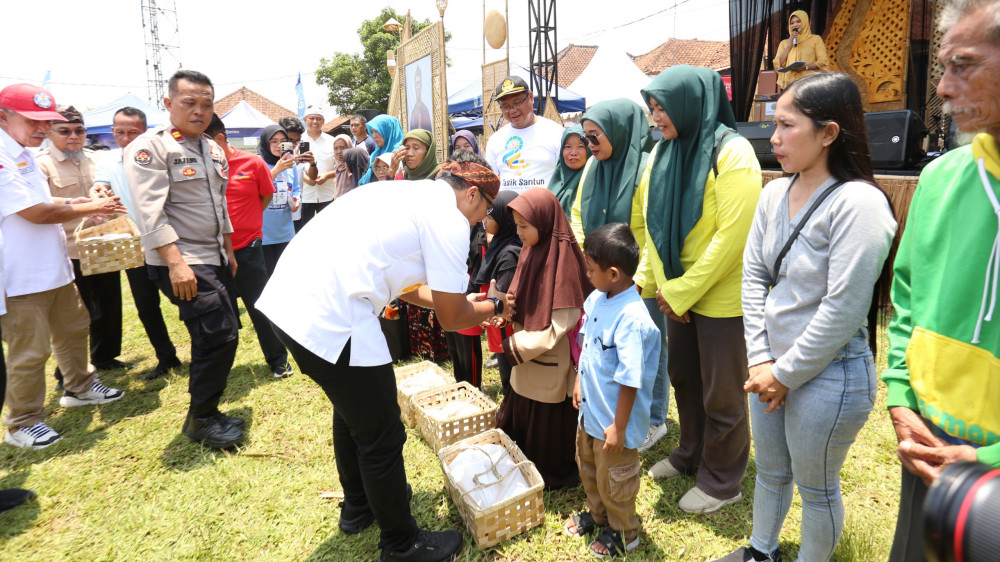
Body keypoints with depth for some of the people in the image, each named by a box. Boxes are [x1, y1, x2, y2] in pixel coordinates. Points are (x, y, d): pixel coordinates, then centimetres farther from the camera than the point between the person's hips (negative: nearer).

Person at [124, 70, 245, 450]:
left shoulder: (213, 150, 14)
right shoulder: (150, 147, -10)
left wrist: (229, 252, 21)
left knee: (220, 337, 11)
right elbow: (151, 213, -18)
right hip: (181, 262, -8)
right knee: (218, 336, -14)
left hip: (216, 259, 8)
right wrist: (176, 262, -25)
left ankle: (207, 411, 27)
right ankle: (201, 421, 4)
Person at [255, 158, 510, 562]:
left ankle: (358, 506, 50)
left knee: (352, 411, 29)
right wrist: (494, 307, 19)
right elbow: (451, 318, 0)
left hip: (287, 297, 10)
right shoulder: (448, 219, -5)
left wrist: (466, 305, 33)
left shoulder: (408, 194, 21)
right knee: (382, 438, 9)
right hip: (332, 320, -10)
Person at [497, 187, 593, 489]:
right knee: (521, 417, 20)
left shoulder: (562, 259, -22)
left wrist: (515, 346, -18)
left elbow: (560, 326, -22)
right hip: (528, 363, 8)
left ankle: (555, 476, 32)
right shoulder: (531, 251, 3)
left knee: (549, 424, 10)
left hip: (552, 367, -8)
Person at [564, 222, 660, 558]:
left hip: (614, 421, -8)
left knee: (614, 481, 15)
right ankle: (597, 515, 53)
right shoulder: (596, 299, -6)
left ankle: (624, 533, 42)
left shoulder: (631, 319, -32)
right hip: (589, 410, 8)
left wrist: (619, 427, -21)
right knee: (588, 467, 28)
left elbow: (629, 381, -27)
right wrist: (579, 382, 14)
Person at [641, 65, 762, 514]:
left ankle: (721, 481, 28)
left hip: (720, 296, -7)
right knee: (683, 376, 20)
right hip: (676, 292, 7)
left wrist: (683, 291, -17)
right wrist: (650, 280, 2)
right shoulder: (662, 153, 5)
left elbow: (732, 234, -20)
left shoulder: (731, 152, -16)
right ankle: (691, 455, 42)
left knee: (721, 393, 7)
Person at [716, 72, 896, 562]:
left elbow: (843, 310, -22)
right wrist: (761, 361, -5)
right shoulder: (775, 193, 2)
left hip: (828, 376, -7)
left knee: (816, 488, 15)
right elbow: (753, 276, 2)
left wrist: (787, 374, -14)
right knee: (769, 470, 25)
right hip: (772, 367, 7)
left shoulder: (858, 202, -20)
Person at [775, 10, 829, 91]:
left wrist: (805, 67, -13)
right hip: (789, 83, 2)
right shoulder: (784, 43, 21)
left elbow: (823, 62, 2)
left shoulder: (815, 39, 12)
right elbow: (778, 64, 8)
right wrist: (789, 45, 3)